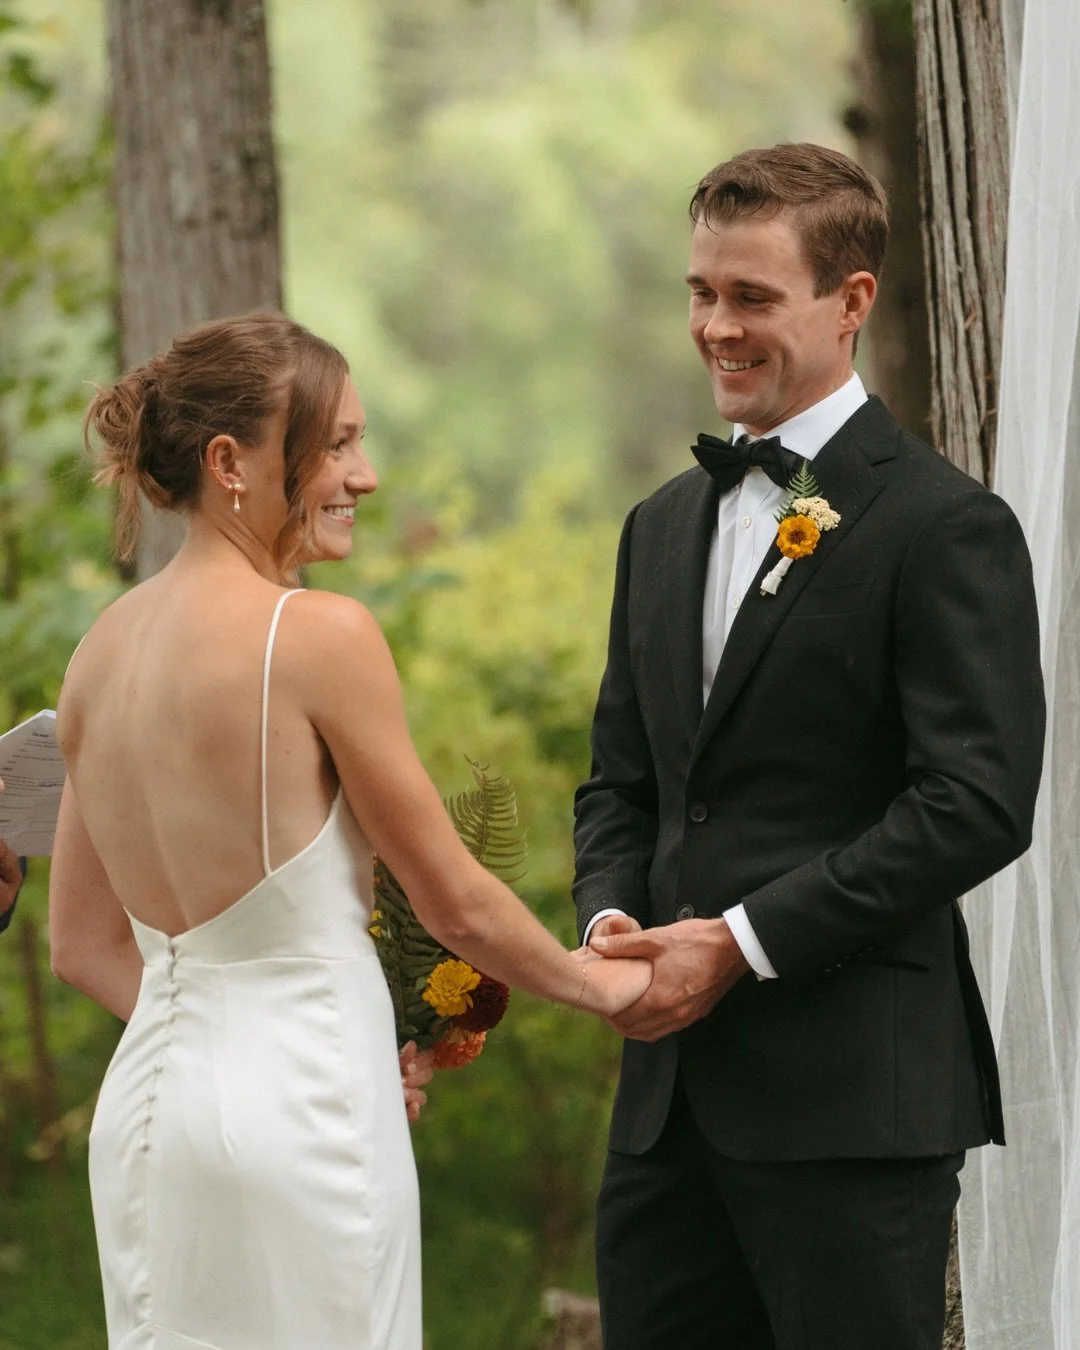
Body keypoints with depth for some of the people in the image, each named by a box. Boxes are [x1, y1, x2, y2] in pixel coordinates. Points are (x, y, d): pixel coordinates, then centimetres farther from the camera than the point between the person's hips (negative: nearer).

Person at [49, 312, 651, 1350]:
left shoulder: (106, 645, 6)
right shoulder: (322, 636, -14)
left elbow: (83, 946, 12)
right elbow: (456, 903, -6)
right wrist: (600, 985, 11)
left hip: (144, 1098, 7)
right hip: (293, 1110, -7)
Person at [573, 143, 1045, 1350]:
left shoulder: (945, 527, -7)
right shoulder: (664, 526, 17)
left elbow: (978, 804, -15)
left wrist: (743, 943, -15)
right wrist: (611, 919, -1)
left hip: (852, 1099, -7)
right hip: (670, 1088, 7)